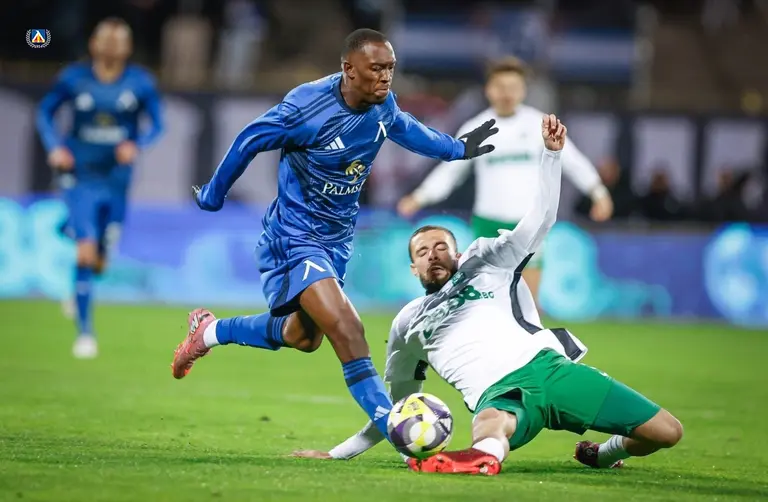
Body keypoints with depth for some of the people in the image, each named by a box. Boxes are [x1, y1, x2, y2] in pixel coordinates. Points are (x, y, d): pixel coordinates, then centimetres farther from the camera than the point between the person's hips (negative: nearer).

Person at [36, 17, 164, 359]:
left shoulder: (141, 83, -2)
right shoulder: (74, 78, -4)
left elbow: (156, 125, 4)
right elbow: (45, 112, 6)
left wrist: (137, 145, -17)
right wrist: (54, 147, -11)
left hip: (116, 180, 2)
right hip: (80, 178, -2)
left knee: (99, 262, 6)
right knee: (86, 254, -17)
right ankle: (84, 333, -7)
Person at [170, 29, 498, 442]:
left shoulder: (383, 104, -7)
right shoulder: (307, 106, -27)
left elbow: (401, 126, 19)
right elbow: (248, 142, -12)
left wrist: (457, 148, 26)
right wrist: (213, 195, 1)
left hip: (337, 238, 8)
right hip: (295, 236, -8)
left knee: (303, 338, 22)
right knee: (346, 330, -22)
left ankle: (210, 331, 44)